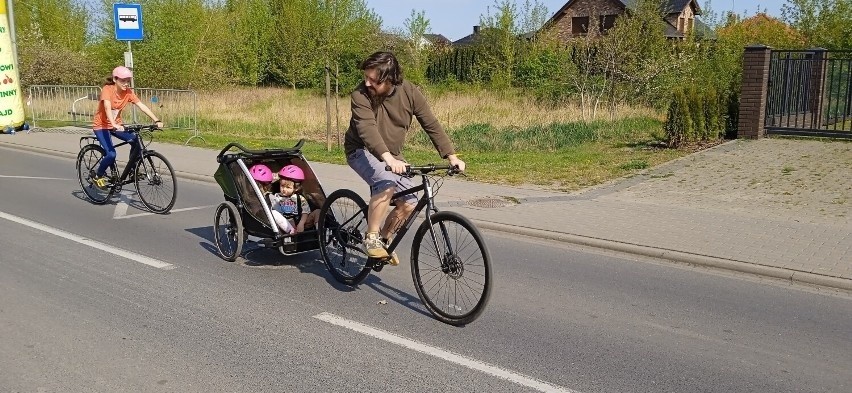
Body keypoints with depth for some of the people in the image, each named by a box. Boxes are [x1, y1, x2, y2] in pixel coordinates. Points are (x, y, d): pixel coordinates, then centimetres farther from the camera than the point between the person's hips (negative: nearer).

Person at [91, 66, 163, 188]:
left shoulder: (128, 92, -8)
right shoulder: (107, 90, -22)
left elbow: (142, 106, -16)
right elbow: (107, 108, -37)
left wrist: (156, 120, -28)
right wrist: (114, 125, -53)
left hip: (116, 125, 5)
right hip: (101, 126, -5)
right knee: (111, 154, -21)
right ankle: (98, 176, 6)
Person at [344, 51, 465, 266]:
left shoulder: (410, 92, -14)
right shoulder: (361, 95, -25)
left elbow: (432, 125, -11)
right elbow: (367, 129, -38)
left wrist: (451, 156, -19)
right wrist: (388, 158, -53)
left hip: (392, 155, 5)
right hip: (362, 151, -4)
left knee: (409, 202, -8)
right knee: (387, 184, -33)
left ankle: (384, 238, 19)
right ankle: (371, 237, -16)